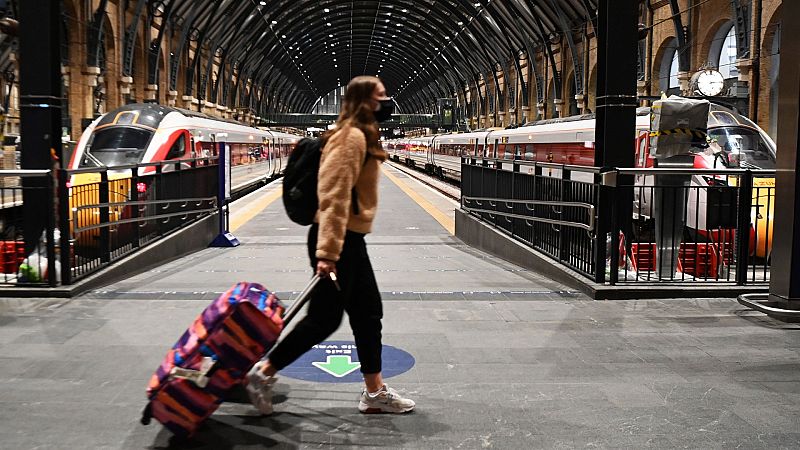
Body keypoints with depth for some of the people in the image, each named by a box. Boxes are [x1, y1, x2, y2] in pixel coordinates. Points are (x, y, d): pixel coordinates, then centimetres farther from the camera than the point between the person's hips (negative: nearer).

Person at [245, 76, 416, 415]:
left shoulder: (362, 138, 16)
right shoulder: (352, 136, -15)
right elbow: (334, 197, -24)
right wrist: (327, 252, -28)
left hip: (350, 239, 11)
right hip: (337, 240, -11)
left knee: (368, 313, 13)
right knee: (324, 318, -3)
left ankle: (375, 393, 22)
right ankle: (263, 373, 10)